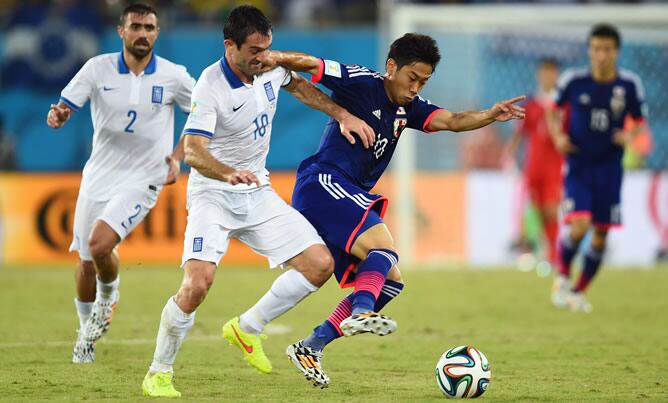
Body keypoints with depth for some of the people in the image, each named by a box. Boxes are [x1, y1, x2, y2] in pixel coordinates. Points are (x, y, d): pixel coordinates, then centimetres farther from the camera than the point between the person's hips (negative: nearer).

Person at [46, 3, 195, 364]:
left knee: (100, 244, -24)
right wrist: (57, 116, -32)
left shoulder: (173, 76, -6)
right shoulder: (98, 68, -4)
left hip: (142, 180, -2)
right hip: (98, 177, 3)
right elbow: (64, 108, -8)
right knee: (86, 263, 6)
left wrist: (177, 156, -3)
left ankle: (108, 298, 8)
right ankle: (86, 332, 30)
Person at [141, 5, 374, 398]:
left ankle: (247, 328, 13)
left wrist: (343, 115, 12)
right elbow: (193, 150, -32)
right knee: (197, 283, -25)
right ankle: (159, 373, -6)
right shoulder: (211, 86, -23)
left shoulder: (270, 67, -3)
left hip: (258, 194, 7)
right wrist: (229, 173, -51)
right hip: (213, 195, -7)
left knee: (320, 264, -4)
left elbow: (298, 85, 21)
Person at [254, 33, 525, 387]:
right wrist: (279, 58, -35)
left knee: (389, 280, 8)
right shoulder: (362, 83, -6)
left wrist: (490, 116, -20)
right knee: (384, 247, -29)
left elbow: (450, 120, -2)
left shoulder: (408, 108, 13)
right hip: (323, 182, -9)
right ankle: (360, 313, -49)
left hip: (351, 198, 9)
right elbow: (310, 65, -15)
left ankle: (310, 348, 7)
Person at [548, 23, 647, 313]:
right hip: (578, 166, -2)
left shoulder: (629, 85, -5)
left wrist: (630, 135, -14)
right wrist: (558, 135, -8)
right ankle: (563, 276, 9)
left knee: (601, 235, 6)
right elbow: (554, 110, 9)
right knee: (579, 226, -19)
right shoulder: (573, 80, -8)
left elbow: (640, 121, 8)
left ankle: (579, 291, 26)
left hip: (610, 167, 2)